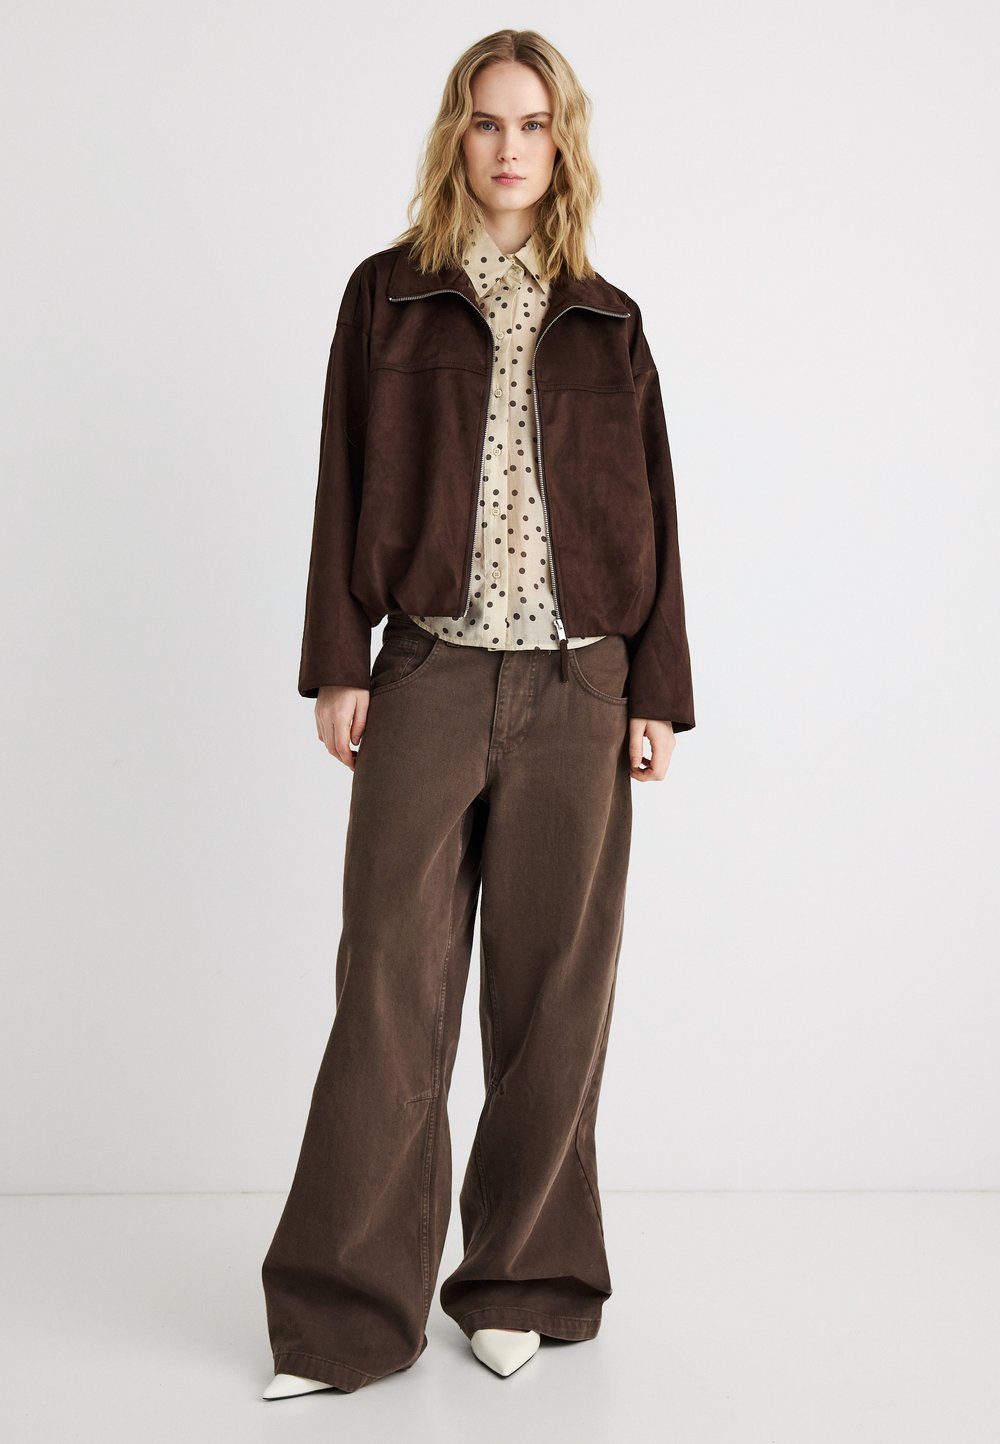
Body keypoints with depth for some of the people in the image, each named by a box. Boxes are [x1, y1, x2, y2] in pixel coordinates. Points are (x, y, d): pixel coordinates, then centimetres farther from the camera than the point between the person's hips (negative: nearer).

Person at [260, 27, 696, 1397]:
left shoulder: (608, 322, 13)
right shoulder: (388, 296, 9)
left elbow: (651, 512, 10)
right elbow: (345, 485, 5)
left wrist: (658, 693, 4)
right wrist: (337, 665, -3)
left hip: (577, 691, 2)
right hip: (429, 678, -1)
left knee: (552, 992, 5)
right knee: (392, 983, -4)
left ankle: (520, 1283, 19)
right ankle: (348, 1312, 6)